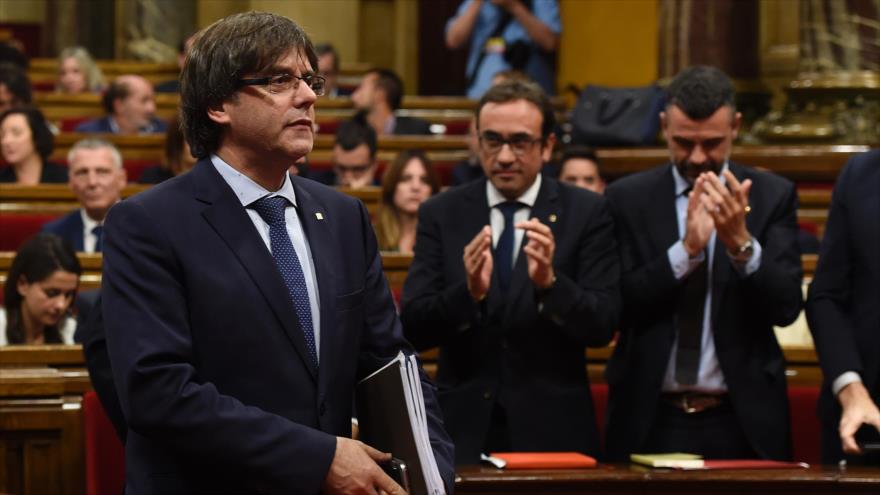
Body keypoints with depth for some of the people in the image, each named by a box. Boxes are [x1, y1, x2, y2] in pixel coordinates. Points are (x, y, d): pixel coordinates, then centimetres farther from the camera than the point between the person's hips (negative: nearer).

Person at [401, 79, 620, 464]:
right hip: (463, 426, 1)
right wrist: (468, 292, -25)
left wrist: (550, 282, -27)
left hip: (552, 428, -1)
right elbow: (413, 329, -6)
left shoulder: (587, 213, -3)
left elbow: (602, 326, -9)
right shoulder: (441, 214, 0)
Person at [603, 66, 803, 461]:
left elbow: (786, 307, -6)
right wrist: (686, 249, -19)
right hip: (649, 421, 0)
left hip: (742, 424, 0)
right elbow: (614, 306, -7)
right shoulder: (627, 198, 3)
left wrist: (741, 243, -22)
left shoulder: (772, 196, 3)